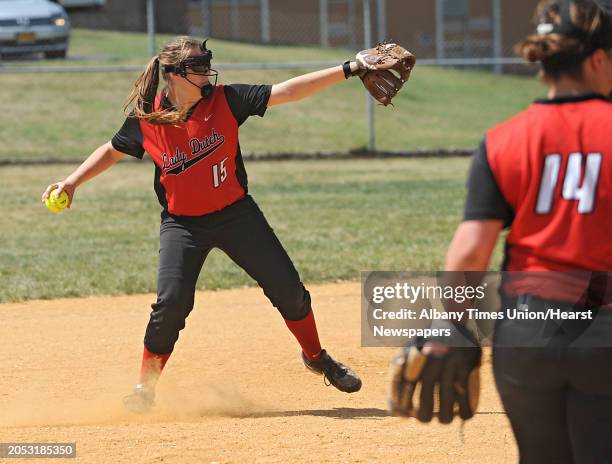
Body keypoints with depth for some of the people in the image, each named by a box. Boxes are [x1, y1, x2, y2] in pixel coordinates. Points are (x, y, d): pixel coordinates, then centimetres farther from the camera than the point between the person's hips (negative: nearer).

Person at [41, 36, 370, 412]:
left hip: (236, 213, 2)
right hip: (182, 223, -1)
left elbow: (287, 91, -15)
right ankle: (146, 388, 2)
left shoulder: (225, 100, -11)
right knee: (172, 303, -17)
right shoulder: (147, 118, -10)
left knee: (288, 288, 2)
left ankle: (316, 357, 27)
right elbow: (112, 151, 8)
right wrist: (72, 182, -4)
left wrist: (348, 70, -21)